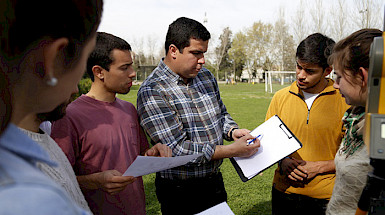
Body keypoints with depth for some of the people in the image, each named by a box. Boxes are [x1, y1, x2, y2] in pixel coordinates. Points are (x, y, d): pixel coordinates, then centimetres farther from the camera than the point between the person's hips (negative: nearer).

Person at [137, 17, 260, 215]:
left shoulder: (205, 76, 3)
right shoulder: (151, 92, -20)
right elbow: (177, 150, -24)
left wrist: (232, 131, -5)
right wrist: (233, 150, -24)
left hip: (215, 181, 7)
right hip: (180, 192, -6)